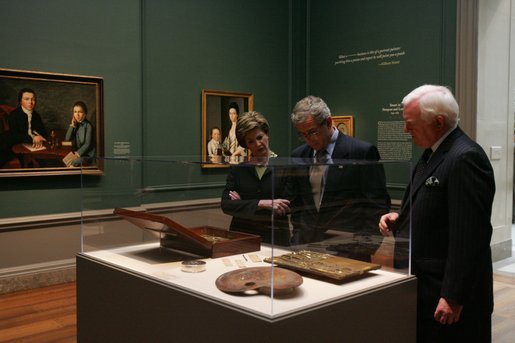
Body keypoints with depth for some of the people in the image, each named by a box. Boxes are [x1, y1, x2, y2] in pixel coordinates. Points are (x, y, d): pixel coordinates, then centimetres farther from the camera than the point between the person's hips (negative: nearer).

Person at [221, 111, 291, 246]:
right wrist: (262, 204, -15)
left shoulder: (285, 168, 0)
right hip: (241, 236, 2)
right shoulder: (237, 169, 8)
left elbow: (286, 208, -6)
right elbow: (225, 205, -2)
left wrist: (243, 205, -3)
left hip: (275, 238, -1)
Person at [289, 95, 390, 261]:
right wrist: (297, 239, 7)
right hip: (307, 246, 5)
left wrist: (365, 247, -10)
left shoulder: (363, 151, -9)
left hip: (348, 252, -4)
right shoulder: (299, 155, 8)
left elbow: (378, 204, -7)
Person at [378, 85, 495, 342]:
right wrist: (400, 218, 3)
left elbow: (469, 235, -24)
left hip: (448, 291, -9)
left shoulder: (465, 158, -20)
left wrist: (454, 297, -22)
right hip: (425, 283, 9)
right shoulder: (433, 153, 9)